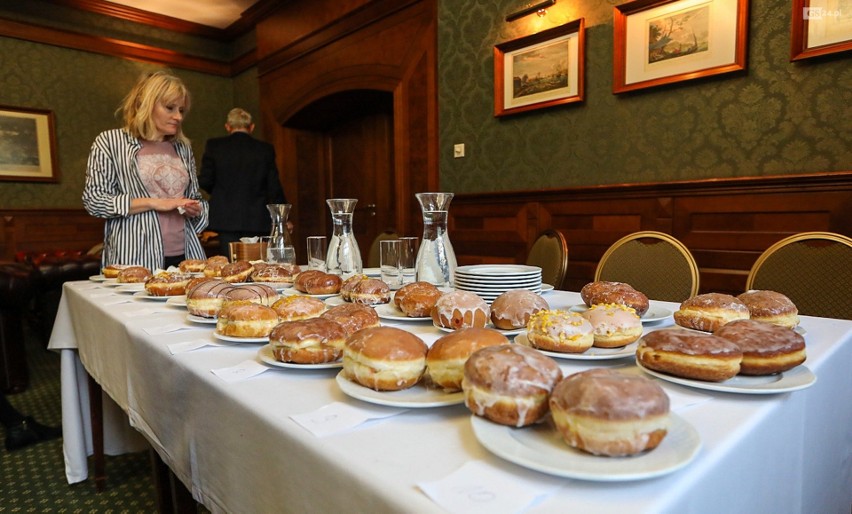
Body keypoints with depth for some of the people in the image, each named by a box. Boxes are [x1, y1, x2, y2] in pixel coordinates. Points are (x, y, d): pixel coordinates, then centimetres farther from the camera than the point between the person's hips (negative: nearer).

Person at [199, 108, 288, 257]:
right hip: (258, 221, 1)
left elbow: (205, 181, 0)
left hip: (226, 220, 0)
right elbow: (274, 187, 3)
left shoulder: (214, 145, 2)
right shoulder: (265, 149, 3)